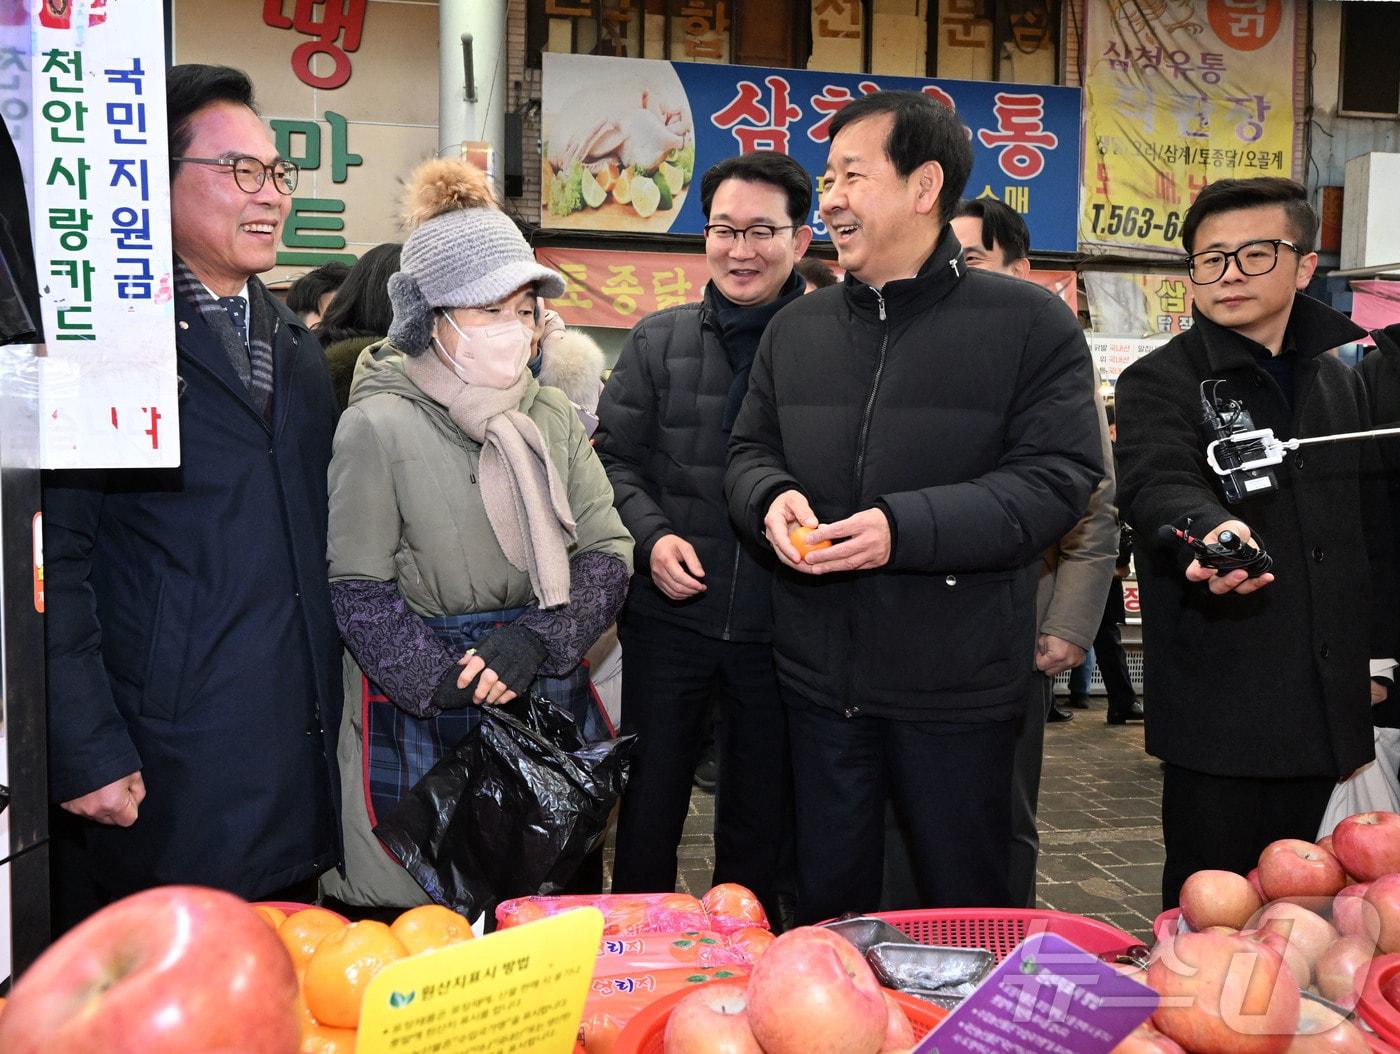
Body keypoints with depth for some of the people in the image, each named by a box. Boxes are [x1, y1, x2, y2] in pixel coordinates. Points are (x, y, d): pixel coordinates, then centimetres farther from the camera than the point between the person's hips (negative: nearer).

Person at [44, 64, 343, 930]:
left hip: (301, 772, 7)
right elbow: (53, 559, -13)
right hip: (160, 780, -6)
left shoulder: (297, 344, 14)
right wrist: (86, 754, -15)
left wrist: (328, 713, 13)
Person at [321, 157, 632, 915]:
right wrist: (456, 685, -16)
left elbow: (608, 554, 3)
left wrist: (533, 641, -12)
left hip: (550, 699, 5)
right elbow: (360, 592, -10)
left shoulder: (551, 417, 7)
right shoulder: (380, 425, -9)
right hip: (424, 722, -5)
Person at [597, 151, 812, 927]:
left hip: (779, 623, -1)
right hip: (669, 612, 1)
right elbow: (614, 456, 6)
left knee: (760, 821, 15)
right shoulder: (657, 341, 4)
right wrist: (651, 535, -10)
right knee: (648, 810, 12)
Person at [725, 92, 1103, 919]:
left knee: (968, 909, 12)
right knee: (828, 904, 18)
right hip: (820, 676, 5)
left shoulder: (1031, 323, -7)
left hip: (960, 691, -4)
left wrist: (906, 527, -24)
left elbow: (1058, 478, -14)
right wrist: (771, 498, -8)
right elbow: (750, 449, 16)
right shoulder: (797, 329, 9)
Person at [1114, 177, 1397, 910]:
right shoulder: (1159, 382, -5)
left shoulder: (1339, 385, 14)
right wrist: (1212, 529, -46)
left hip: (1324, 704, 6)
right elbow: (1156, 483, -25)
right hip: (1217, 706, -5)